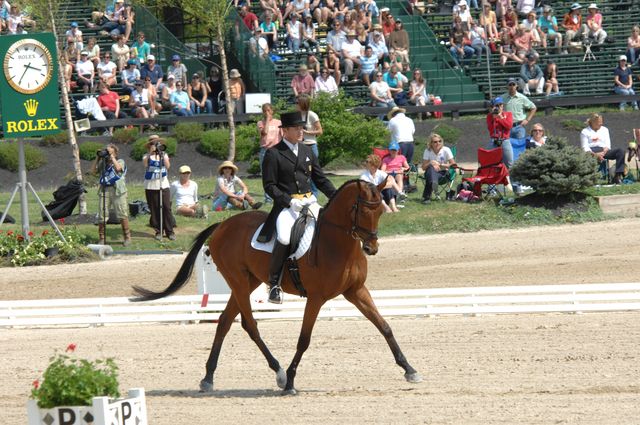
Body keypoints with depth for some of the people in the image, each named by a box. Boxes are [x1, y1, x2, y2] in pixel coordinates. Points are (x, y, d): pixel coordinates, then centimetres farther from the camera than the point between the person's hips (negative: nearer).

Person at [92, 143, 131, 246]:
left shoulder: (120, 161, 8)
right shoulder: (102, 163, 18)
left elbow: (118, 168, -13)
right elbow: (94, 170, 10)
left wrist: (111, 156, -7)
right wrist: (97, 158, 5)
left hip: (117, 190, -3)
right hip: (104, 190, 3)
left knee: (122, 214, -4)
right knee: (101, 216, -2)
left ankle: (127, 237, 5)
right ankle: (101, 238, 7)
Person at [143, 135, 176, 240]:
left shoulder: (164, 155, 7)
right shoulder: (147, 156, 2)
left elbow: (167, 166, -9)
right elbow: (145, 164, -19)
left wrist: (162, 154, -15)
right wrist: (151, 153, -24)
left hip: (163, 185, 1)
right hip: (151, 187, -1)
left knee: (167, 208, -5)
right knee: (154, 210, 0)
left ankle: (170, 231, 0)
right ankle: (158, 231, 9)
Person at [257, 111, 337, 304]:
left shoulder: (307, 151, 16)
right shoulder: (273, 154, -1)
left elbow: (321, 180, 20)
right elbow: (269, 186, -5)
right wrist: (290, 202, -16)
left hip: (309, 202, 6)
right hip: (286, 205, -6)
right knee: (284, 238, -30)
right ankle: (274, 283, -15)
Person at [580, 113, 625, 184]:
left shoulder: (604, 130, 25)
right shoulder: (585, 132, 12)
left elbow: (607, 145, 15)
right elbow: (585, 148, 1)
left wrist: (603, 153, -9)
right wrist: (595, 154, -18)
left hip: (603, 151, 4)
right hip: (591, 152, -4)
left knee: (620, 151, -24)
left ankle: (618, 175, -36)